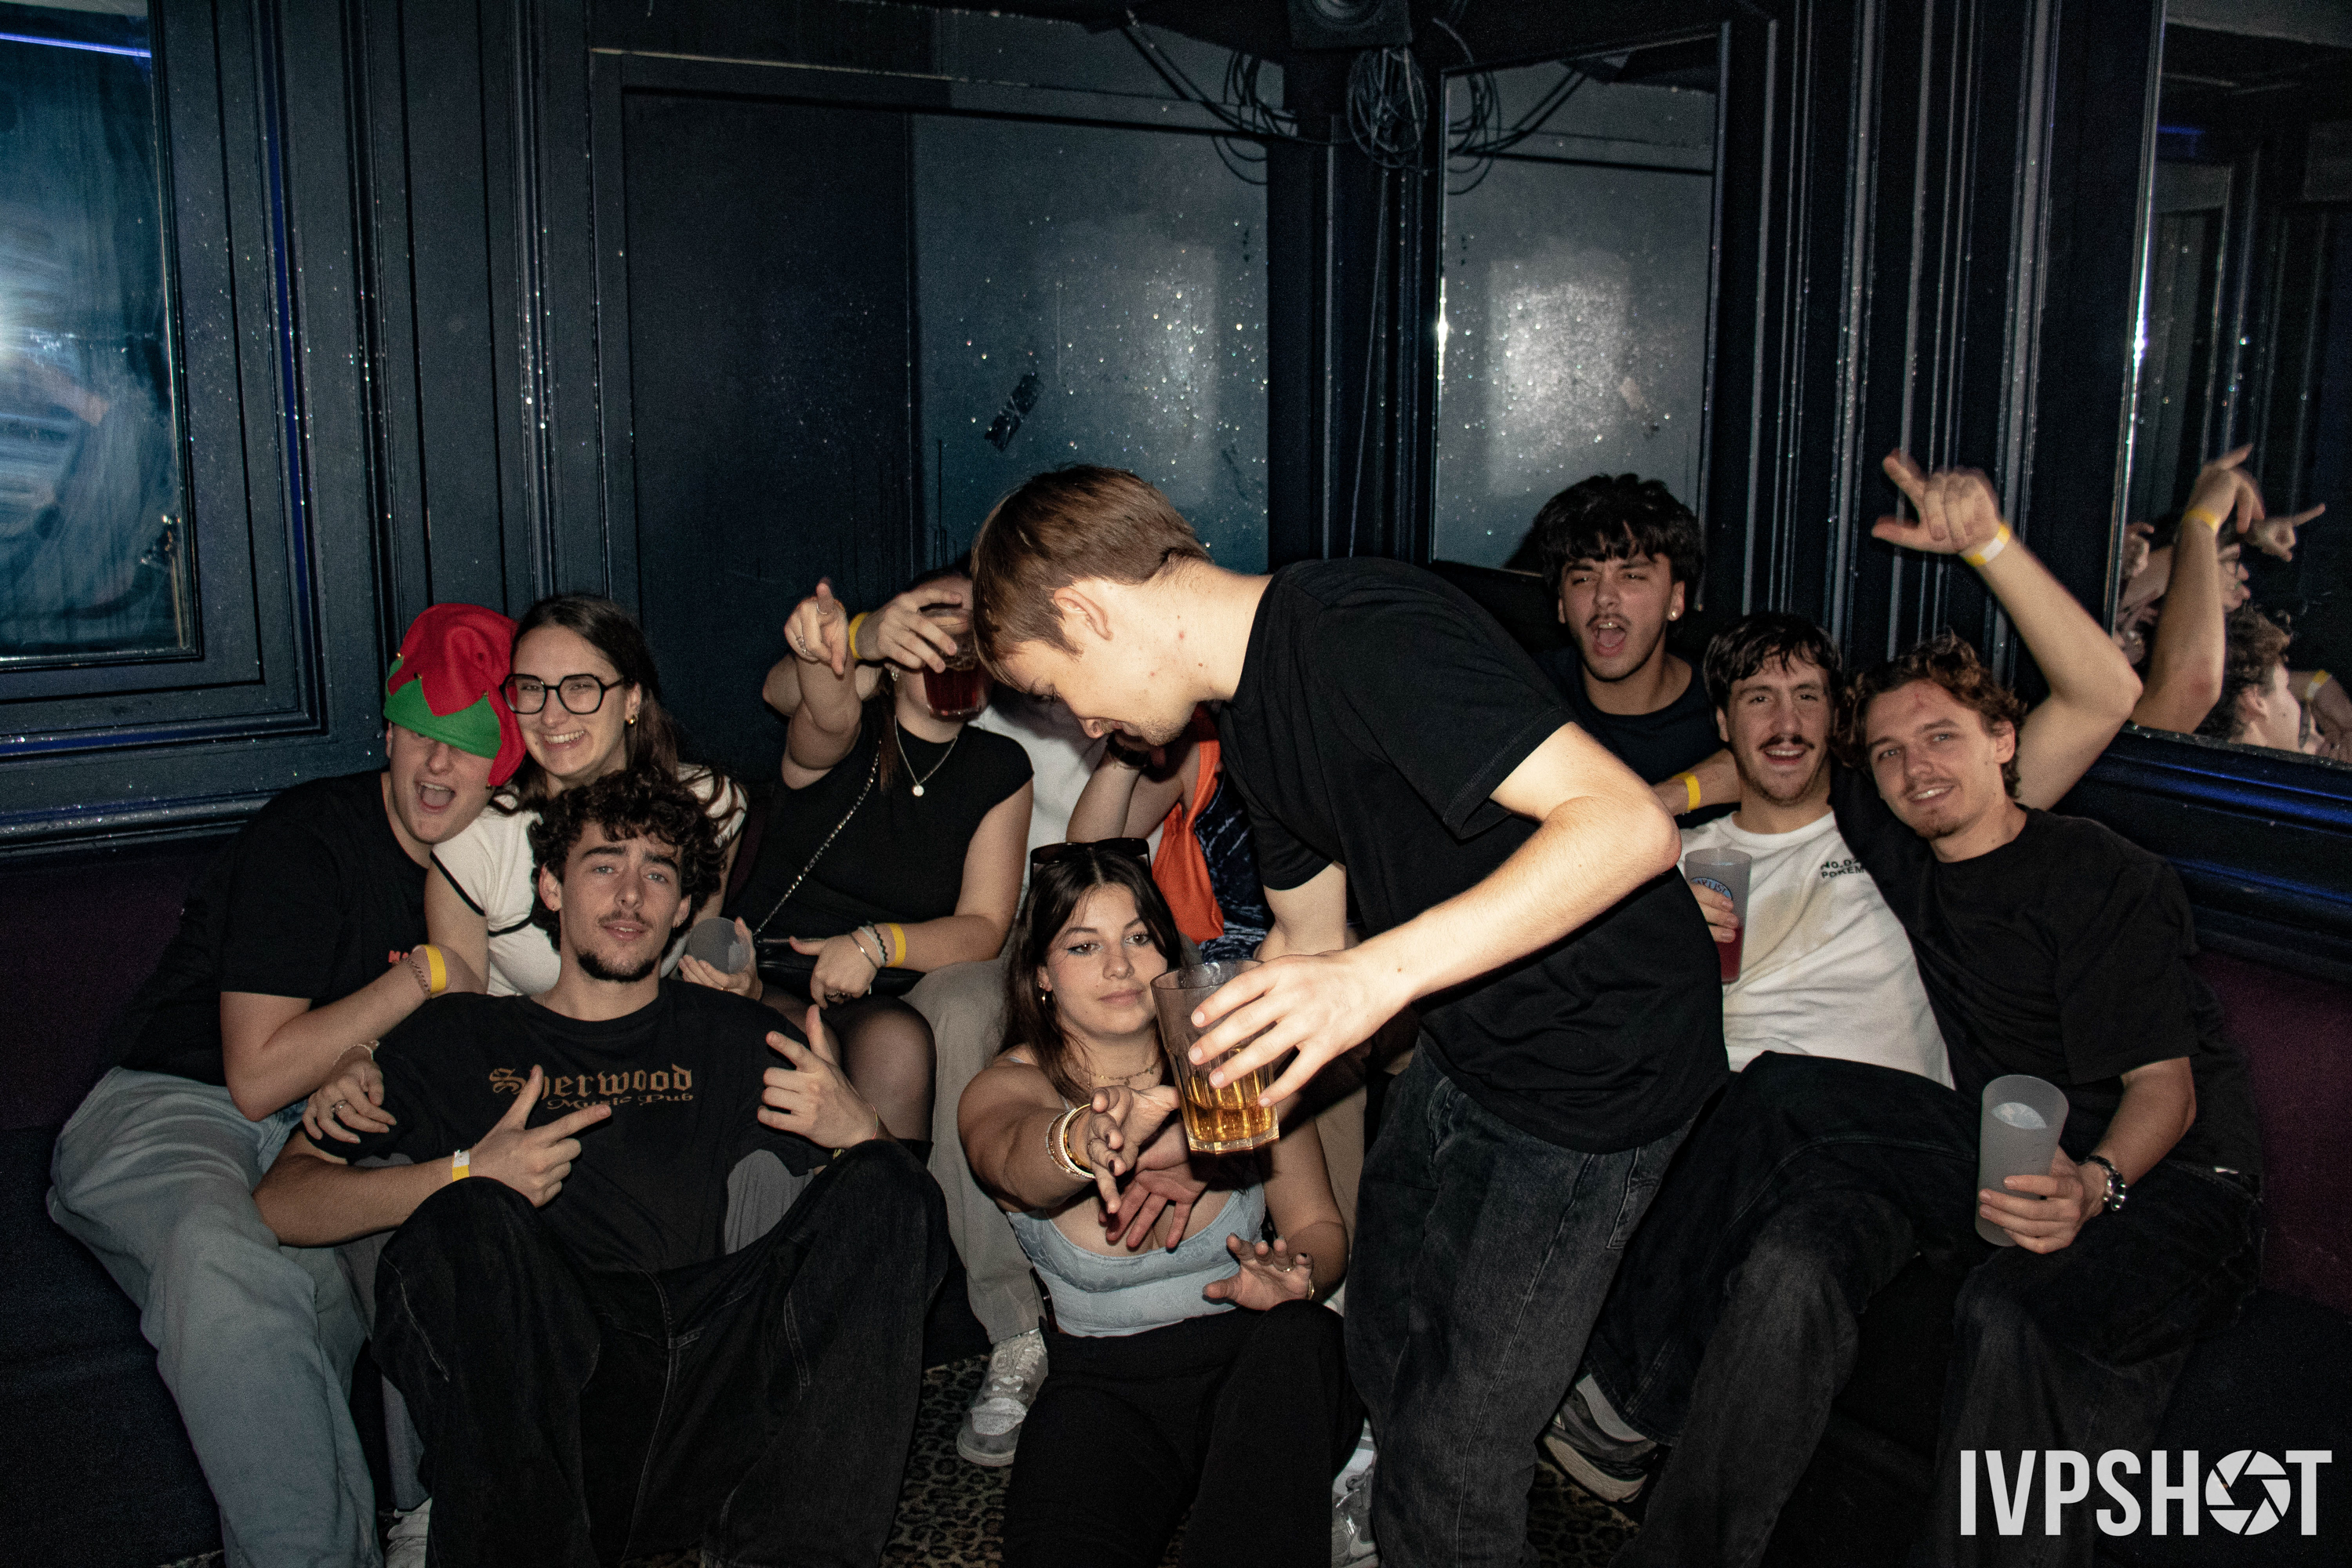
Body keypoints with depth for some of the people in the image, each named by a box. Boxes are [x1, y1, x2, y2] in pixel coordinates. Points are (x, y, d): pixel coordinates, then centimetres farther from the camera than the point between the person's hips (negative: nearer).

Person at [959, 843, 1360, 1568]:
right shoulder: (1007, 1088, -4)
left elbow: (1320, 1224, 6)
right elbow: (1013, 1162, -30)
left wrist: (1298, 1272, -19)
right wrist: (1085, 1140, -54)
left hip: (1259, 1356, 3)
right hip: (1107, 1380, -2)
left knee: (1298, 1333, -32)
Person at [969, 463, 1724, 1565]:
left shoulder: (1362, 634, -26)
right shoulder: (1253, 711, 5)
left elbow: (1630, 825, -34)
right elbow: (1307, 944, 17)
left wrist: (1383, 974, -39)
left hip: (1599, 1056, -9)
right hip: (1465, 1044, 9)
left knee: (1453, 1457, 1)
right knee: (1383, 1352, 20)